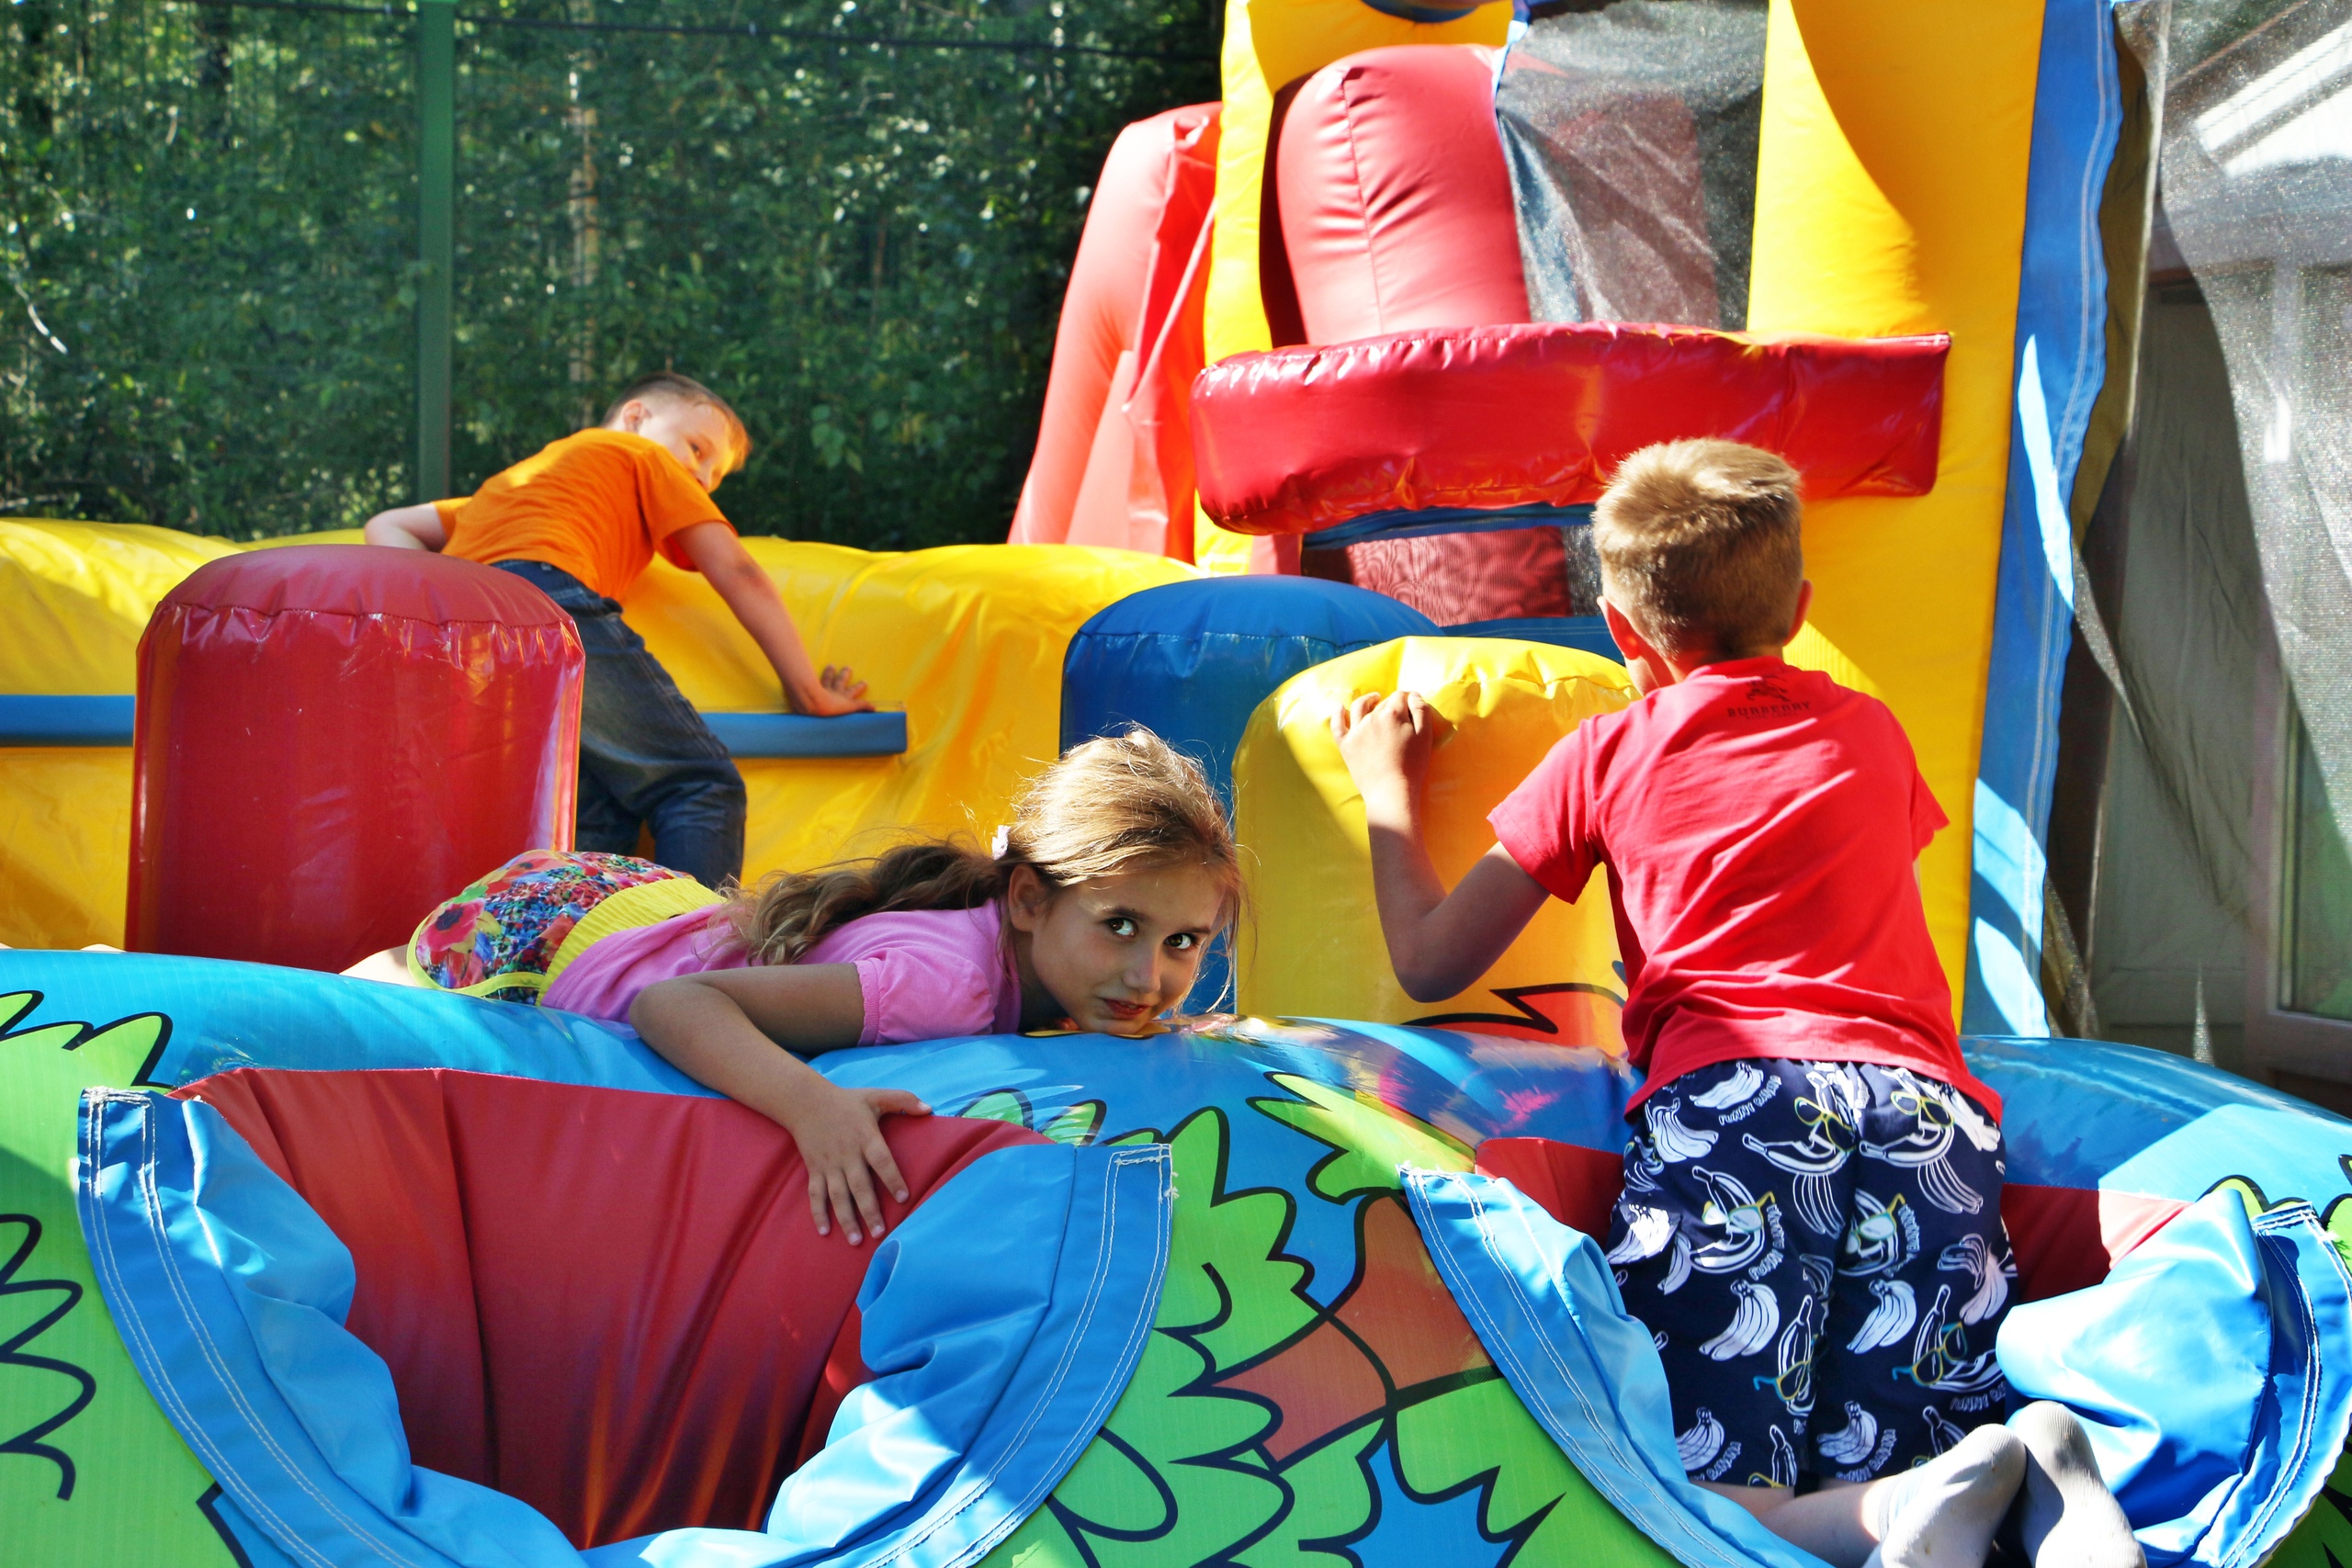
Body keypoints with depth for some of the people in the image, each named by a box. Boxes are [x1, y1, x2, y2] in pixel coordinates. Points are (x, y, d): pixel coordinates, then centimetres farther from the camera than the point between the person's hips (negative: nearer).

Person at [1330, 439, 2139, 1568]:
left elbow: (1430, 963, 20)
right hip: (1929, 1105, 4)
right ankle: (2037, 1462, -34)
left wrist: (1387, 790, 36)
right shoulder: (1872, 736, 28)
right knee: (1859, 1474, -1)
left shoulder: (1605, 756, 18)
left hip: (1732, 1103, -4)